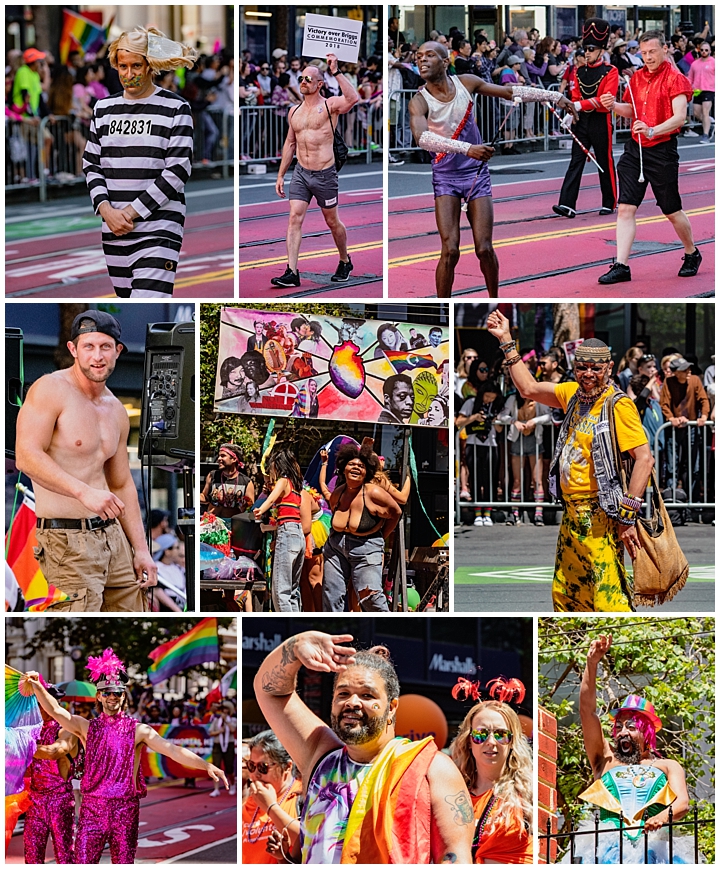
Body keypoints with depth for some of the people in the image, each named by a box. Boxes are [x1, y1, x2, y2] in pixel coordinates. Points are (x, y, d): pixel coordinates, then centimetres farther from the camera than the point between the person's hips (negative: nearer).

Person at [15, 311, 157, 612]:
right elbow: (28, 456, -21)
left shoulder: (116, 411, 15)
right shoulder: (51, 389, -9)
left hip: (113, 533, 8)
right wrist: (84, 492, -30)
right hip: (68, 540, -8)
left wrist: (141, 550, 17)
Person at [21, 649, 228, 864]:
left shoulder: (138, 731, 2)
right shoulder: (87, 728, 7)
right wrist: (37, 686, -21)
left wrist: (206, 766, -22)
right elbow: (55, 710, -3)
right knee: (83, 861, -5)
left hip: (126, 809, 0)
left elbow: (172, 750, -8)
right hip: (92, 807, 0)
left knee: (124, 862, 5)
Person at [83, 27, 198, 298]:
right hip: (114, 232, 5)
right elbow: (91, 165, 13)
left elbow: (178, 170, -8)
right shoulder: (104, 108, 13)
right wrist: (106, 210, -6)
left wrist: (131, 212, -11)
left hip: (158, 230, -5)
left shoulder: (175, 108, -1)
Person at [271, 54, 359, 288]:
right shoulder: (295, 112, 10)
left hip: (324, 174, -4)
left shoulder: (330, 105, -7)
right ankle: (292, 273, -12)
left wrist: (336, 72, -28)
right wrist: (280, 175, 16)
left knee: (332, 222, 10)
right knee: (295, 218, -9)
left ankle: (345, 262, 34)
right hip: (300, 173, 4)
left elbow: (353, 98, -28)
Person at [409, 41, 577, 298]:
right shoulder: (419, 102, -15)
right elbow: (421, 137, -34)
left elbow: (510, 91, 7)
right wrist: (466, 148, -46)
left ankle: (494, 301, 18)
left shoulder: (466, 83, -4)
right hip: (445, 177, -2)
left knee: (484, 249, -4)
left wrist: (554, 96, 7)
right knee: (450, 250, -14)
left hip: (477, 172, 2)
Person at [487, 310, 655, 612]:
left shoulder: (618, 405, -13)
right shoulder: (574, 394, 11)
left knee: (608, 598, -14)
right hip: (572, 515, 9)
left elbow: (644, 458, -19)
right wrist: (506, 341, 21)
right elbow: (529, 388, 23)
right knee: (564, 594, 17)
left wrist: (628, 515, -22)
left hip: (599, 517, -9)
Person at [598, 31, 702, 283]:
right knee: (625, 208, -5)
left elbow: (679, 117, -18)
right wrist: (614, 106, 3)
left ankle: (692, 254, 30)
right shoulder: (637, 77, 12)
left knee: (672, 211, 6)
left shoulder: (675, 79, -8)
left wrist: (652, 131, -32)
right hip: (635, 149, 6)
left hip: (662, 151, -6)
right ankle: (621, 266, -6)